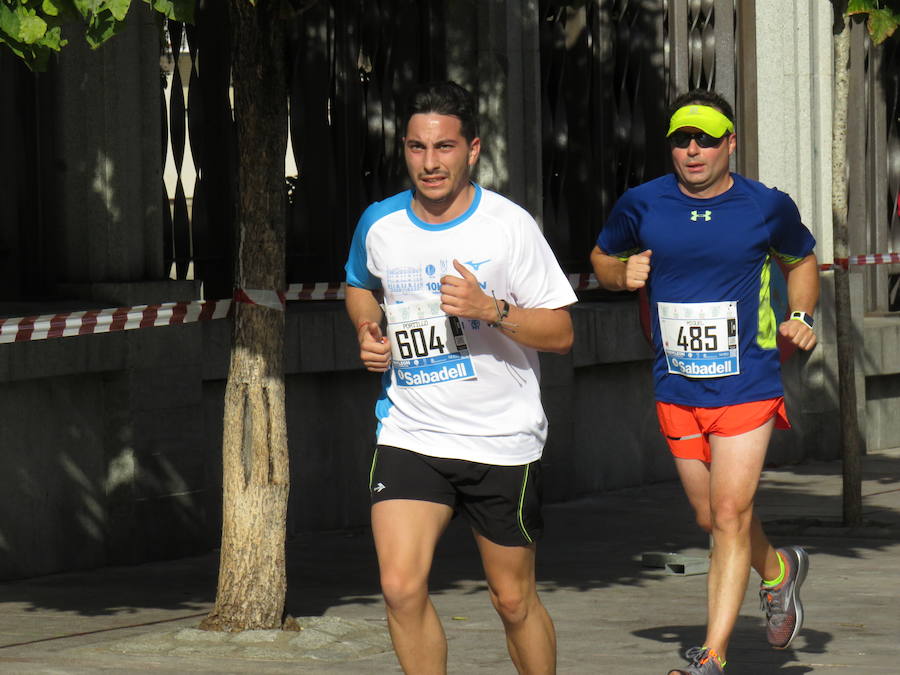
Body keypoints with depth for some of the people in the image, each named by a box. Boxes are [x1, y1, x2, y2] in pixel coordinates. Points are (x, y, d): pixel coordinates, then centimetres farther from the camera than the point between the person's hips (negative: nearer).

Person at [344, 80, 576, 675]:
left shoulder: (509, 226, -9)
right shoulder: (380, 225, 2)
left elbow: (560, 334, -7)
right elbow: (360, 285, 26)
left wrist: (492, 310, -23)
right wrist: (370, 333, 5)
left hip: (503, 441, -2)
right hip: (409, 436, 2)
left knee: (514, 600, 6)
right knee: (401, 587, -13)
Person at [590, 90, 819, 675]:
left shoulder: (768, 207, -2)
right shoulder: (642, 205, 1)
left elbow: (801, 260, 18)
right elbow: (602, 257, 18)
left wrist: (800, 316, 2)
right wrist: (622, 273, -4)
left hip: (747, 386, -3)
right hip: (677, 389, 3)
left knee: (731, 514, -11)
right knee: (711, 518, 13)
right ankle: (779, 570, 45)